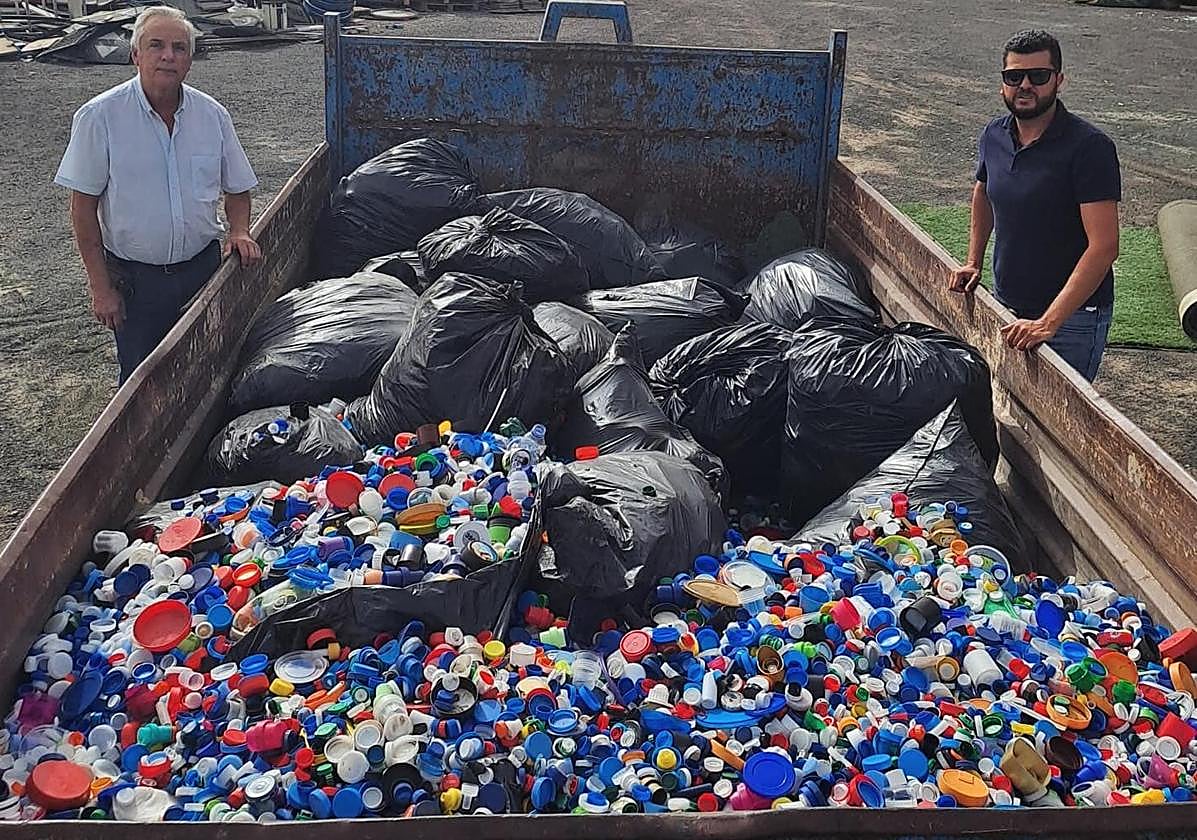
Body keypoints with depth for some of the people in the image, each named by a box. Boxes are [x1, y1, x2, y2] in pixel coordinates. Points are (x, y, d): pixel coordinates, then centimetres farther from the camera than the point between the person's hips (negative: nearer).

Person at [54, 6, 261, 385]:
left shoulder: (213, 115, -1)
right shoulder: (99, 117, -12)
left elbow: (237, 189, 12)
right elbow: (84, 208, -9)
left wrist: (239, 232, -9)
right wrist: (101, 287, -11)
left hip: (202, 265, 3)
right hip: (134, 278, -3)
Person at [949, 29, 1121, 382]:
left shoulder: (1090, 147, -18)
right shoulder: (994, 135, 1)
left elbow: (1103, 246, -23)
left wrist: (1049, 321, -29)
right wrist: (973, 262, 14)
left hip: (1072, 316, -6)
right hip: (1006, 304, 6)